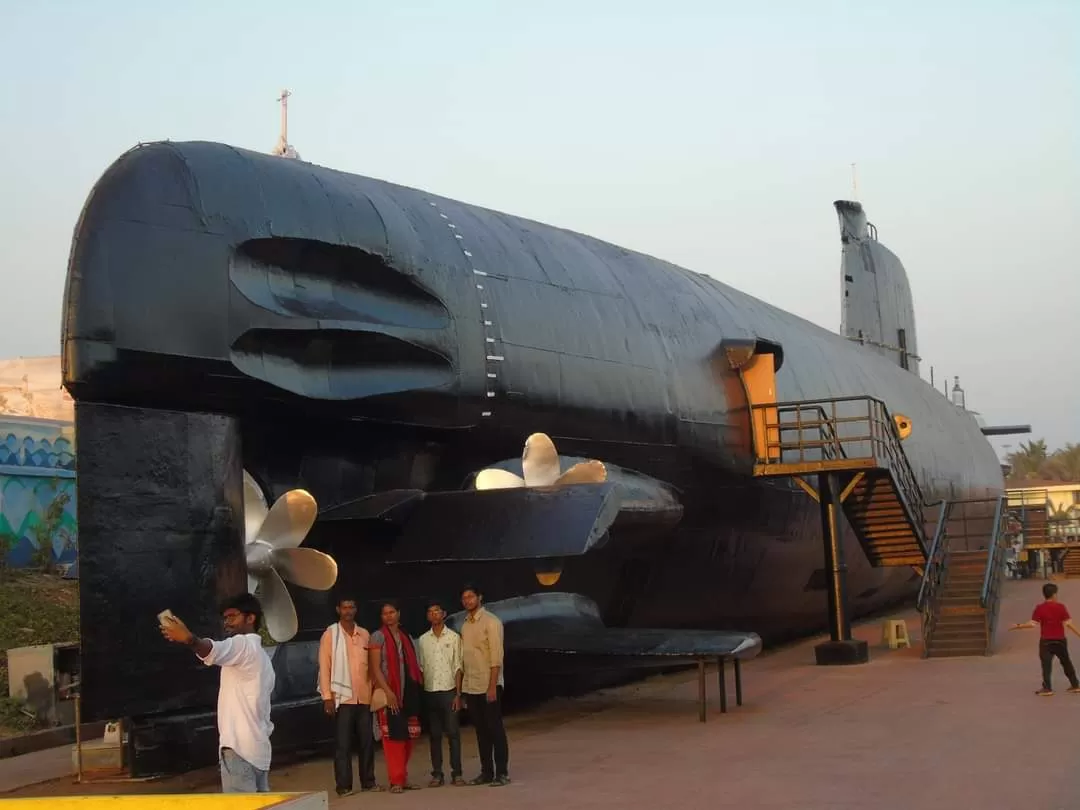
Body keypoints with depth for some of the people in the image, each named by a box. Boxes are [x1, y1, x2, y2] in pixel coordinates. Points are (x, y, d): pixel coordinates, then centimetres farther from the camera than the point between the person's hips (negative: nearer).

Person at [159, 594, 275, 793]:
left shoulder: (244, 645, -5)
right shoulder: (261, 657, 26)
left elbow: (214, 651, -30)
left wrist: (189, 639, -47)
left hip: (239, 747, -10)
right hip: (258, 749, 10)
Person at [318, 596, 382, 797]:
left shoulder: (365, 634, 10)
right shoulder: (330, 634, -1)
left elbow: (370, 665, 13)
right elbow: (324, 667, -4)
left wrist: (373, 690, 8)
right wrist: (327, 696, -9)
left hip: (364, 697, 4)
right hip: (342, 697, -4)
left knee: (367, 740, 6)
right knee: (343, 743, -2)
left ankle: (368, 781, 14)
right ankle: (344, 785, 2)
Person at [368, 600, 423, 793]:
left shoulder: (406, 637, 15)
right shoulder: (378, 636, -2)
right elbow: (374, 667, -9)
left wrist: (416, 688, 5)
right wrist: (387, 691, -17)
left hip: (407, 693, 5)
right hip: (388, 693, -5)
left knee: (407, 736, 5)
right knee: (392, 736, -7)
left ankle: (404, 778, 13)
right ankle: (396, 780, -4)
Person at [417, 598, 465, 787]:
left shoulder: (454, 637, 1)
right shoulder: (423, 640, 9)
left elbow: (458, 667, -1)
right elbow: (421, 667, 9)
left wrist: (458, 694, -7)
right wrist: (420, 693, 0)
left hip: (449, 690, -2)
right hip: (430, 692, 2)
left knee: (453, 732, -4)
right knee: (434, 734, 5)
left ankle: (456, 773, 1)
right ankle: (437, 774, 10)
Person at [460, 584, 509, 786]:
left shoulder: (491, 622, -8)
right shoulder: (465, 625, 12)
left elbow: (496, 656, -14)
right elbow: (464, 657, 12)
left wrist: (492, 686, -19)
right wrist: (461, 688, 8)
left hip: (488, 685, -6)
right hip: (470, 686, 6)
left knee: (495, 729, -2)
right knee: (481, 731, 10)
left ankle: (502, 773, 3)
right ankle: (486, 772, 15)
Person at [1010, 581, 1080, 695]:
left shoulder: (1040, 608, -8)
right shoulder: (1061, 607, -6)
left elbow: (1033, 624, -13)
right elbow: (1068, 623, -10)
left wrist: (1018, 626, -3)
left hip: (1046, 641, -2)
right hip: (1060, 640, 2)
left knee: (1046, 664, 1)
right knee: (1066, 662, 16)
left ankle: (1047, 688, -4)